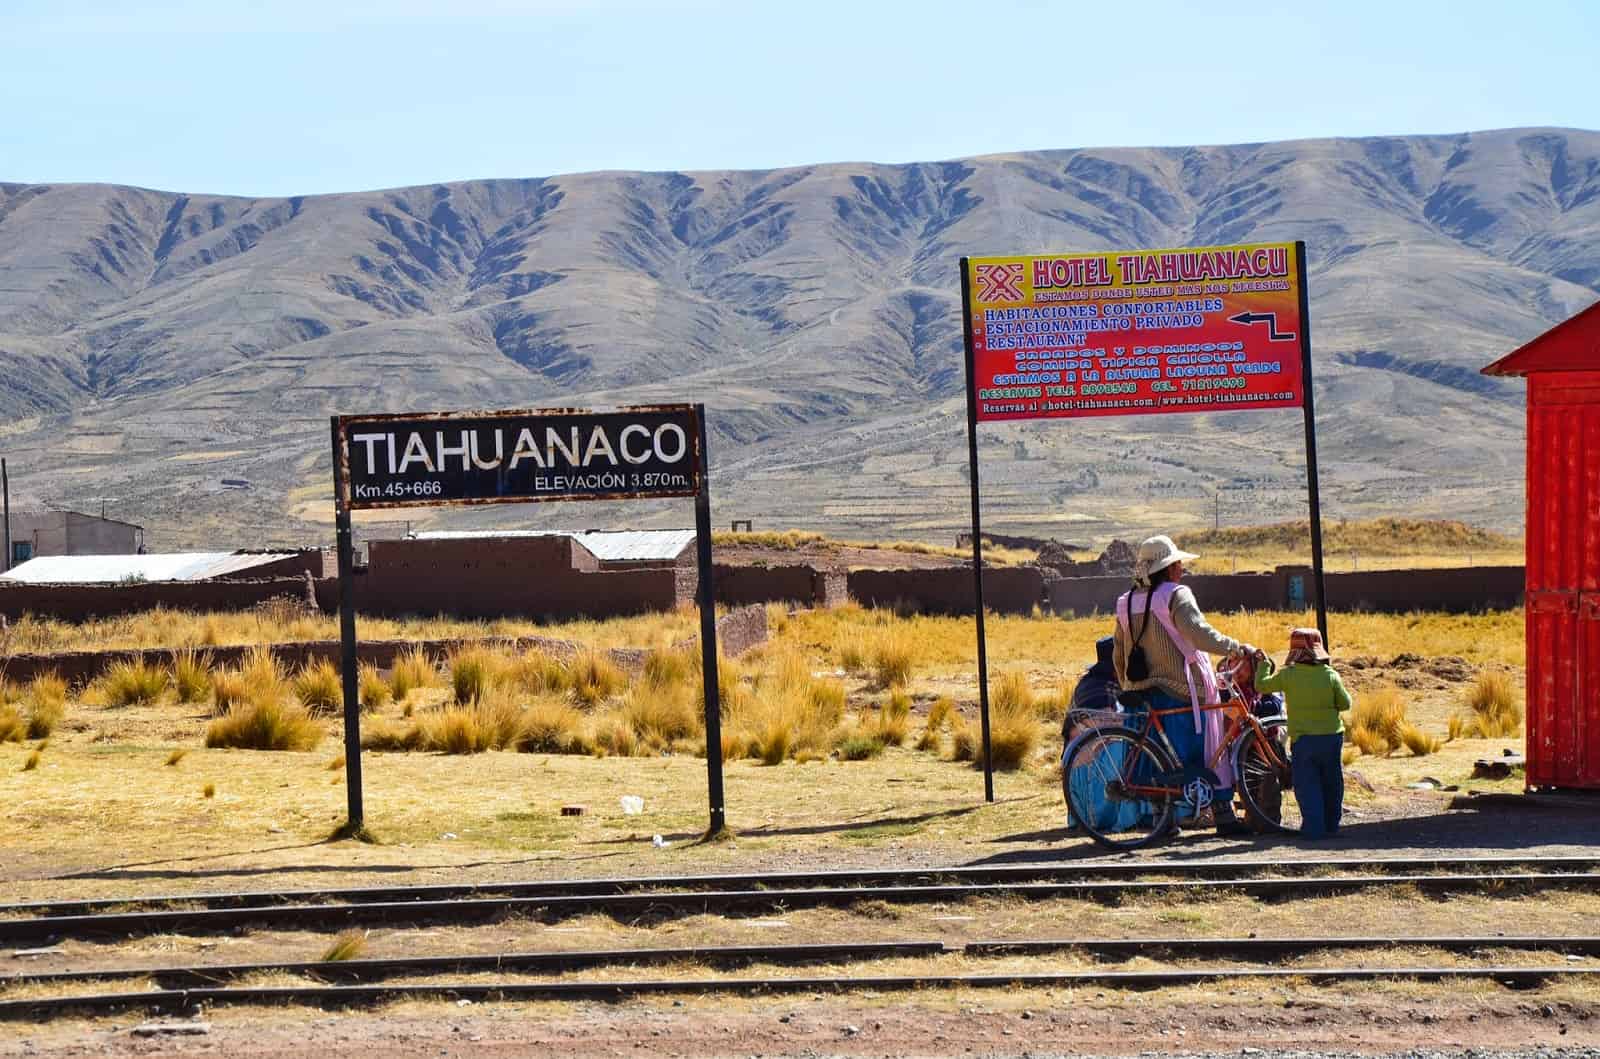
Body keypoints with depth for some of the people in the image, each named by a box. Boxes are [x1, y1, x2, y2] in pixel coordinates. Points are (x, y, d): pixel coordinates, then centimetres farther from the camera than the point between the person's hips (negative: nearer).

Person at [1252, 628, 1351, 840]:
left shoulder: (1288, 674, -8)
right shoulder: (1330, 674, -3)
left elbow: (1261, 685, 3)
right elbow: (1345, 703, 1)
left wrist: (1264, 665, 18)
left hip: (1303, 737, -2)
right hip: (1332, 735, 2)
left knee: (1307, 783, 2)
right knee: (1331, 782, 14)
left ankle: (1314, 826, -7)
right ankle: (1331, 825, 20)